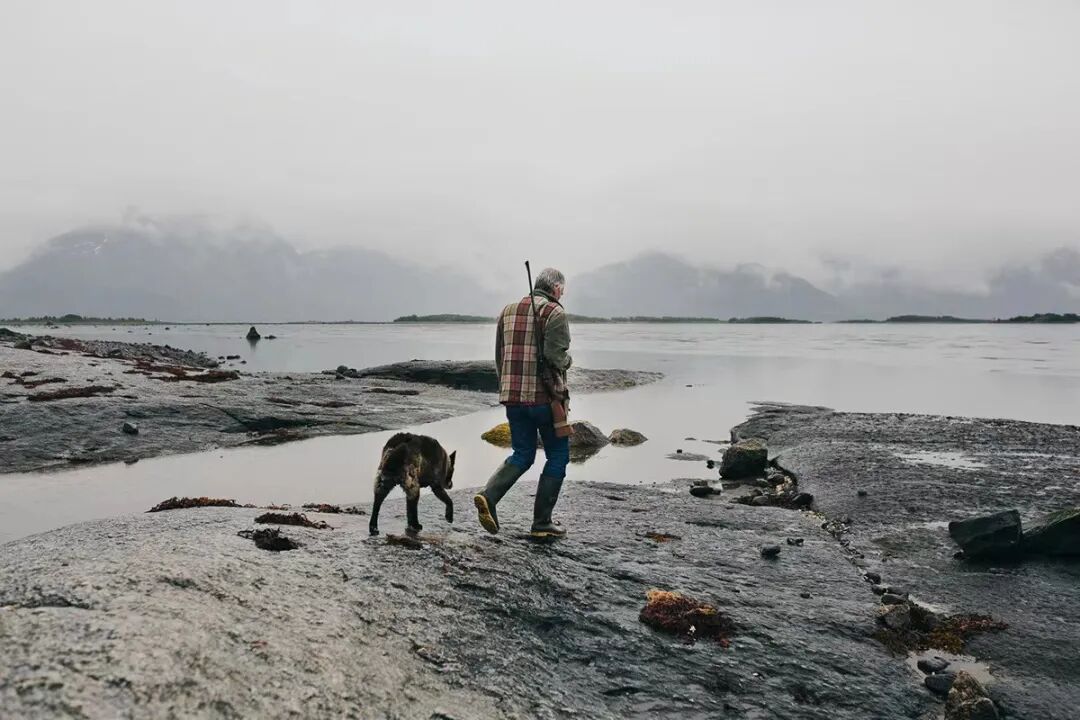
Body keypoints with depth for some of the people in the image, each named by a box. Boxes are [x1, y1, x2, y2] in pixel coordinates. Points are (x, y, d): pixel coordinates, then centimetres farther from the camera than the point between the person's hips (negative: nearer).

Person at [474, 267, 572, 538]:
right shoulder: (555, 313, -8)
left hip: (512, 395, 6)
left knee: (522, 455, 15)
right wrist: (568, 360, 3)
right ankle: (542, 523, 8)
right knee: (558, 456, 8)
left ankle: (489, 495, -9)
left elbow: (499, 356, 14)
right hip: (544, 396, -6)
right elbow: (555, 355, -19)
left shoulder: (508, 311, 13)